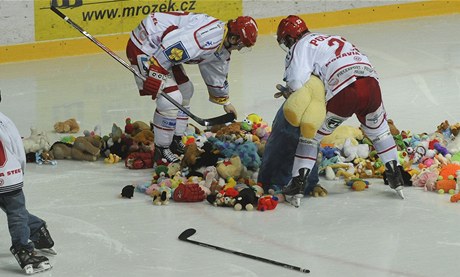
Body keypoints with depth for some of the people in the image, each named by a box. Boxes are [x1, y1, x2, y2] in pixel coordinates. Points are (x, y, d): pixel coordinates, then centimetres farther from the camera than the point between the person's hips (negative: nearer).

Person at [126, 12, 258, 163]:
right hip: (143, 47, -11)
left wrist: (225, 102, 40)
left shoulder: (221, 48, 10)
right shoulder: (211, 33, -26)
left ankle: (175, 142, 29)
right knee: (172, 98, -14)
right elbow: (172, 45, -33)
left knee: (185, 90, 19)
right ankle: (161, 150, -1)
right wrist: (156, 74, -29)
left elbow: (216, 74, 28)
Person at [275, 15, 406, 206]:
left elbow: (296, 83, -7)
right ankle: (395, 177, 31)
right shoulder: (332, 39, 33)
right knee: (379, 131, 30)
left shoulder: (300, 47, 9)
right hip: (370, 82, 6)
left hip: (344, 93, -6)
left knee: (311, 133, 11)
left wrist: (288, 90, 17)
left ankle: (298, 184, 7)